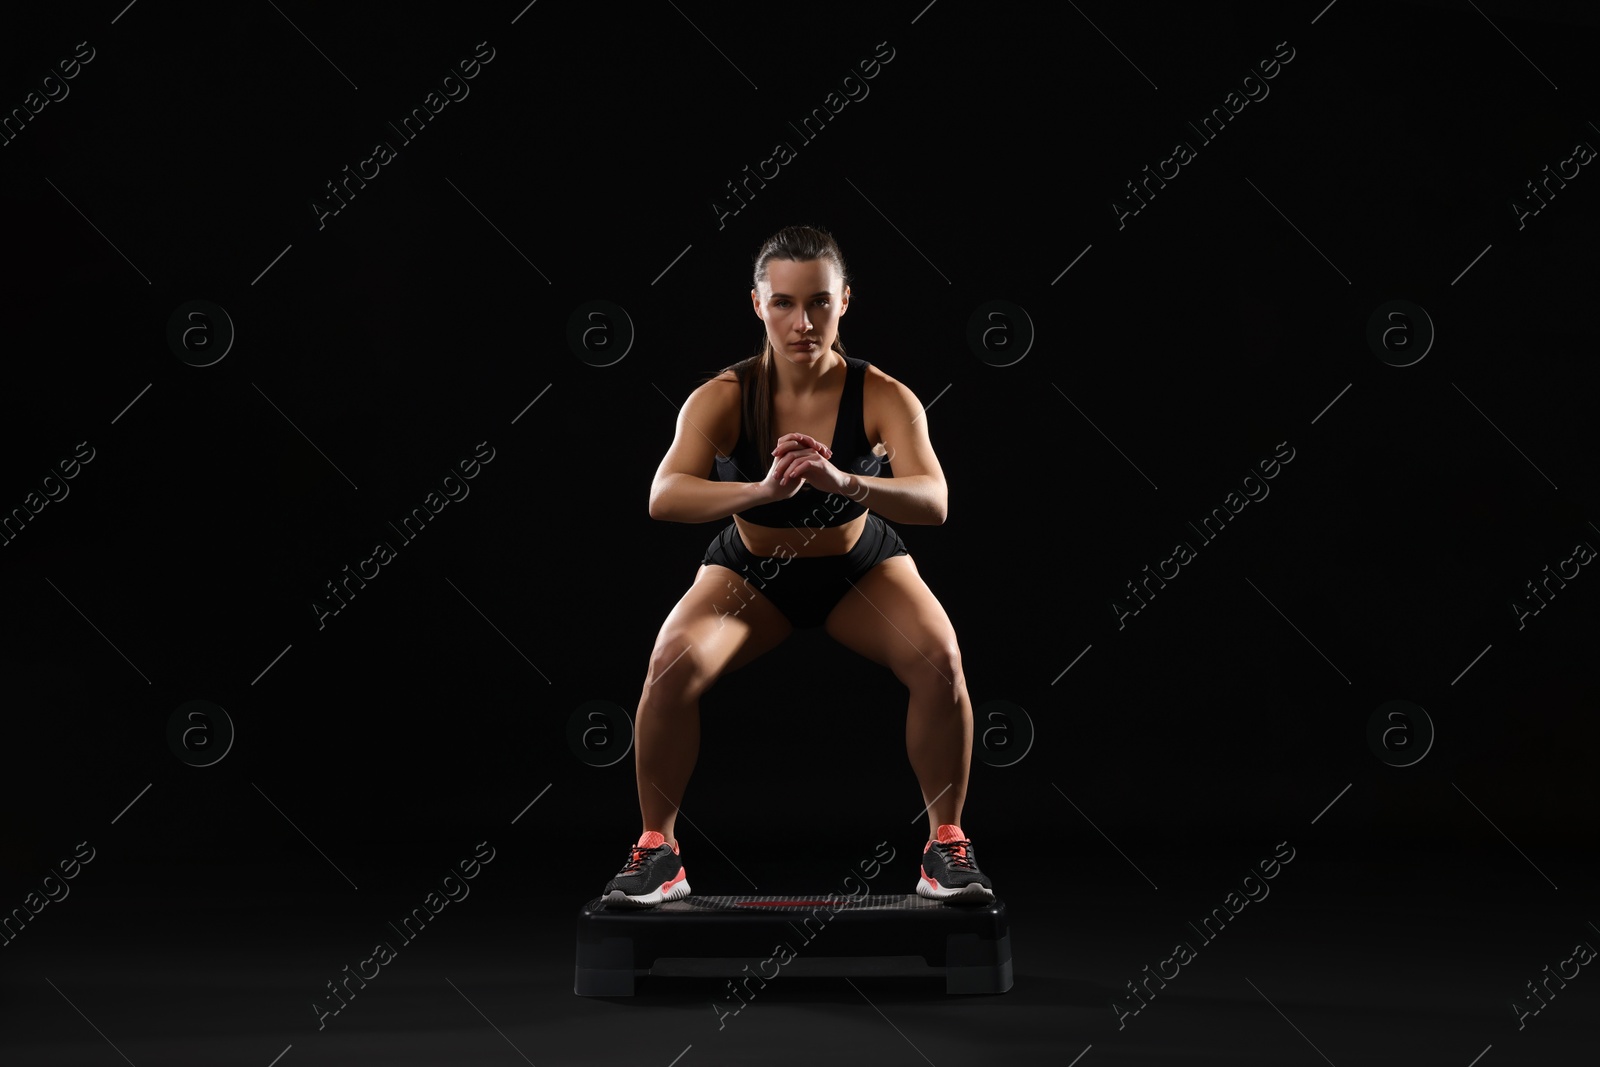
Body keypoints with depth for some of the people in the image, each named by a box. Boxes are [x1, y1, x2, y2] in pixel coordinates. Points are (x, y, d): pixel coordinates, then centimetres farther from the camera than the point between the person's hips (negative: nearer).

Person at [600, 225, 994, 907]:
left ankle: (946, 842, -7)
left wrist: (843, 482, -55)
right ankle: (656, 847, -9)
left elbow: (933, 502, -36)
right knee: (673, 662, -27)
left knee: (940, 658, -27)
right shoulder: (723, 398, -22)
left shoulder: (883, 397, -23)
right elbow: (663, 497, -37)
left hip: (862, 569, 0)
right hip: (751, 573, 0)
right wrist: (762, 490, -55)